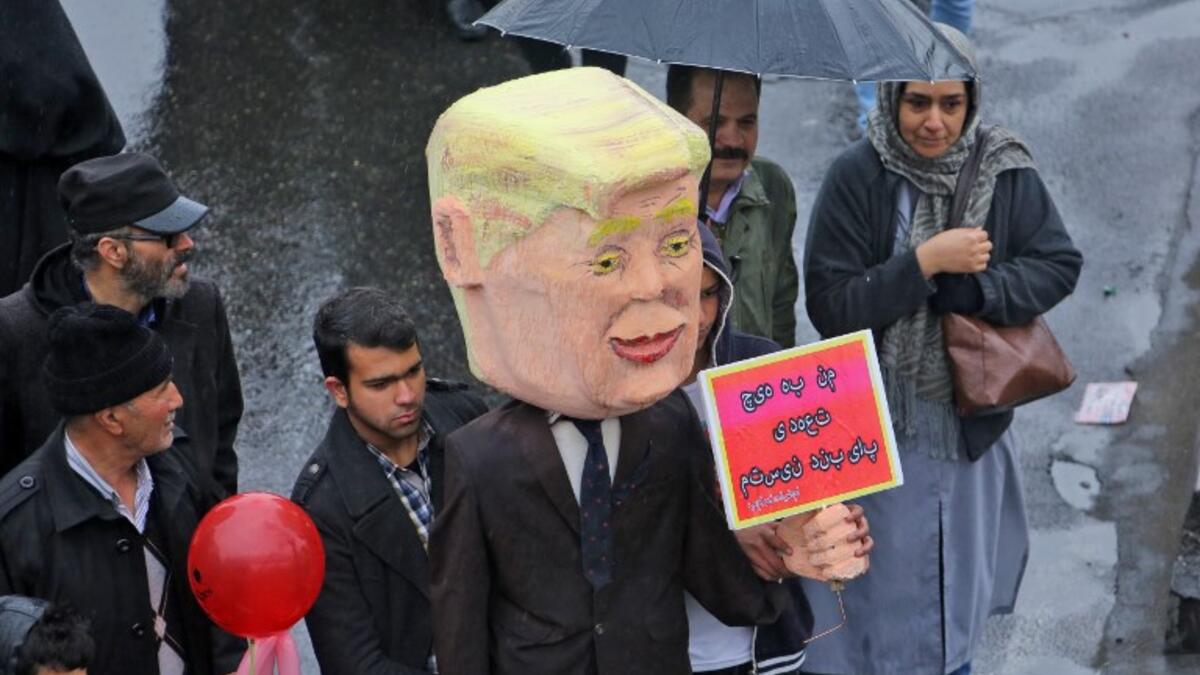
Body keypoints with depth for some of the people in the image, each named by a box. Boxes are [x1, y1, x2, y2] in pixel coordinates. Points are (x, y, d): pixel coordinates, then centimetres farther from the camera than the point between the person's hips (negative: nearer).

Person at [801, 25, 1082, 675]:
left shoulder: (1005, 172, -7)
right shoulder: (856, 177, -16)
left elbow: (1059, 268, -8)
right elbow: (829, 306, -18)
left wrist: (966, 285, -21)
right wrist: (925, 262, -26)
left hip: (970, 421, 3)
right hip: (878, 427, -3)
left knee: (956, 583, 21)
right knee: (881, 591, 9)